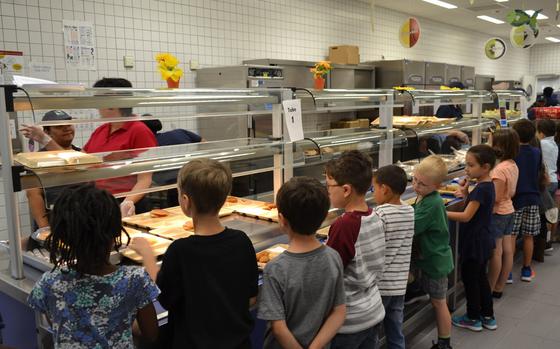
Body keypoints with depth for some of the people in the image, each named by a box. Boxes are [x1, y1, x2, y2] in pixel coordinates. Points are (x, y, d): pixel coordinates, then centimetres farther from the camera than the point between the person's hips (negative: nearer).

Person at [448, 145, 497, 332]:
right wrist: (466, 193, -1)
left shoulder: (481, 189, -24)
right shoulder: (487, 186, 5)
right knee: (480, 277, 19)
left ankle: (473, 318, 20)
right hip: (483, 241, 9)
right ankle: (488, 316, 31)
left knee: (469, 278, 6)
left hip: (475, 242, -9)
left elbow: (466, 216, -26)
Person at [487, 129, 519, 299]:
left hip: (497, 213, -9)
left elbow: (495, 197, -22)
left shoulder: (500, 169, -23)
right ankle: (499, 287, 24)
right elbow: (511, 192, 12)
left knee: (495, 252, 1)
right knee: (507, 250, 12)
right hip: (509, 210, 9)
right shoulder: (513, 166, 4)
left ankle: (490, 289, 12)